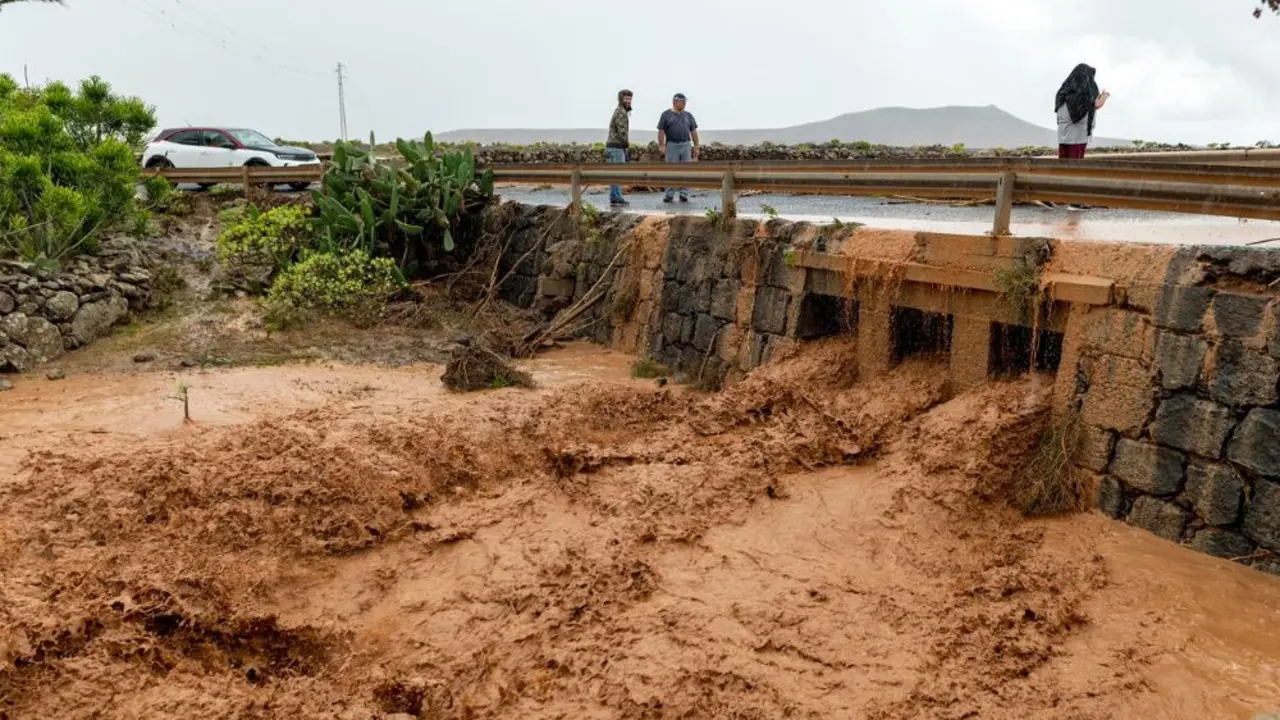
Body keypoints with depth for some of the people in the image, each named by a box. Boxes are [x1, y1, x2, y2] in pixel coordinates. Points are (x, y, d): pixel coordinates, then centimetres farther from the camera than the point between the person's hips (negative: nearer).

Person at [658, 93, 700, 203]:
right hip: (672, 145, -2)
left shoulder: (688, 115, 13)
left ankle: (684, 194, 4)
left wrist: (696, 146, 6)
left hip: (686, 145, 3)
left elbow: (694, 131, 13)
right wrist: (661, 145, -9)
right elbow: (661, 131, 1)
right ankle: (669, 195, 5)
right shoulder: (666, 114, 5)